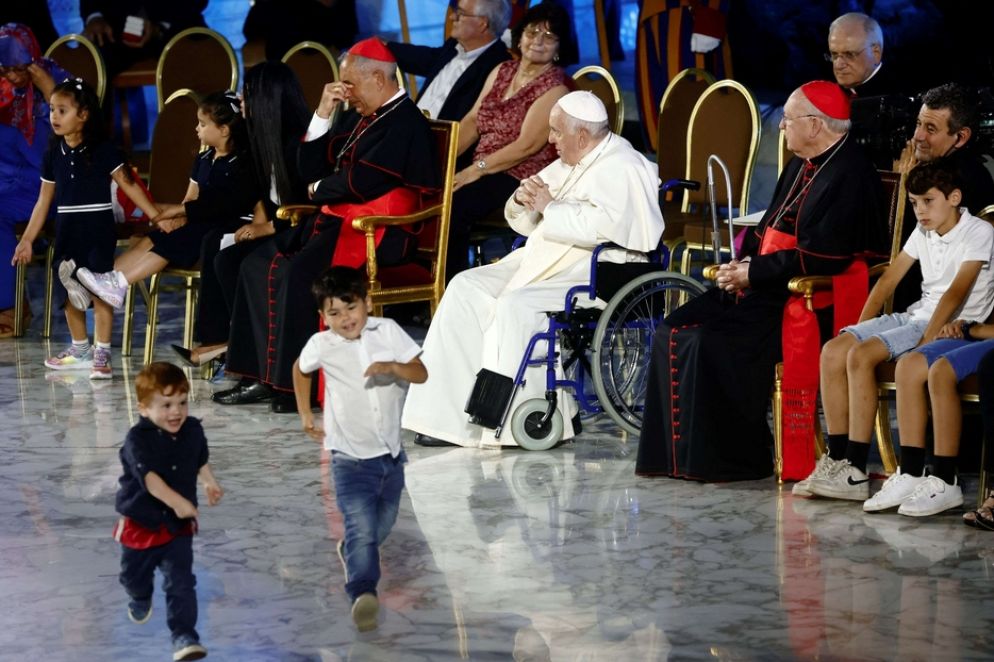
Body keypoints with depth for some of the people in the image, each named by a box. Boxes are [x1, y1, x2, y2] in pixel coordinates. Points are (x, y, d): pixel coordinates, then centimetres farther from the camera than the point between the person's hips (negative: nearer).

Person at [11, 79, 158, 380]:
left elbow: (129, 186, -9)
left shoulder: (103, 151, -9)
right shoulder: (54, 154, 5)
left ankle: (102, 352, 0)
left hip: (98, 230, -5)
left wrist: (157, 217, -15)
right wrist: (27, 239, 9)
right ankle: (80, 349, 24)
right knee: (70, 291, 10)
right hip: (67, 231, 5)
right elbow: (44, 201, 10)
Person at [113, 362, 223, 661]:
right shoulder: (138, 439, -23)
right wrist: (177, 502, -41)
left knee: (181, 582, -8)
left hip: (178, 524, 2)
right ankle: (141, 600, 55)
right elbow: (149, 477, -33)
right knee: (134, 574, 21)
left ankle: (184, 636, -4)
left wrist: (210, 484, 9)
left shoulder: (193, 430, -4)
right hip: (141, 521, -2)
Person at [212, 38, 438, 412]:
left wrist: (320, 189, 0)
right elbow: (310, 169, 18)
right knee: (258, 264, -1)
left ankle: (298, 383, -22)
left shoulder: (405, 123, -11)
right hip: (338, 220, 10)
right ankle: (265, 375, -5)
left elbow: (362, 182, -19)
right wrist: (323, 114, 8)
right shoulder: (358, 118, 19)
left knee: (299, 272, -29)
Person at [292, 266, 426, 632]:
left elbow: (421, 373, -10)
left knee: (383, 523, 21)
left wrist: (392, 367, -29)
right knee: (361, 525, -22)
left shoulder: (387, 331, -7)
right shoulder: (321, 346, -9)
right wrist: (306, 416, 11)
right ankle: (363, 592, -30)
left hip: (391, 451, 4)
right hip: (351, 457, -4)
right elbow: (300, 370, 13)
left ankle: (351, 552, 49)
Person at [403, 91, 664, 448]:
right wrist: (523, 200, 1)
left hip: (596, 274, -10)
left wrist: (548, 207, -16)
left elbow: (604, 227, -28)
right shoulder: (566, 165, 19)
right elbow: (521, 222, 25)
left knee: (516, 305, -31)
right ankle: (450, 415, -13)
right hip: (545, 262, 10)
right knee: (466, 288, -7)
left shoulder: (622, 169, -10)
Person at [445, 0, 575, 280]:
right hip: (482, 169, 7)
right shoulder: (502, 71, 15)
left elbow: (527, 146, -16)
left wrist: (476, 169, -19)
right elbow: (471, 121, 12)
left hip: (522, 179, -7)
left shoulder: (555, 87, -7)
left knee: (451, 207, -30)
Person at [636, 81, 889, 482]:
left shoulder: (848, 175, -15)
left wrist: (755, 273, -17)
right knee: (675, 332, -4)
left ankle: (734, 459, -14)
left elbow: (822, 258, -23)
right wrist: (742, 263, 4)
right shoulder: (802, 167, 17)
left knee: (714, 341, -26)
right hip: (768, 287, 10)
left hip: (810, 299, -10)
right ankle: (678, 452, -3)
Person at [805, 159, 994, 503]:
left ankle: (856, 472, -23)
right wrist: (860, 329, 5)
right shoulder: (923, 233, 14)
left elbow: (956, 293, -20)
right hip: (917, 315, 8)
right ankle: (837, 459, -9)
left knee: (861, 356, -26)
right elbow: (888, 280, 14)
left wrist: (926, 340, -28)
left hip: (953, 325, -8)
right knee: (834, 351, -10)